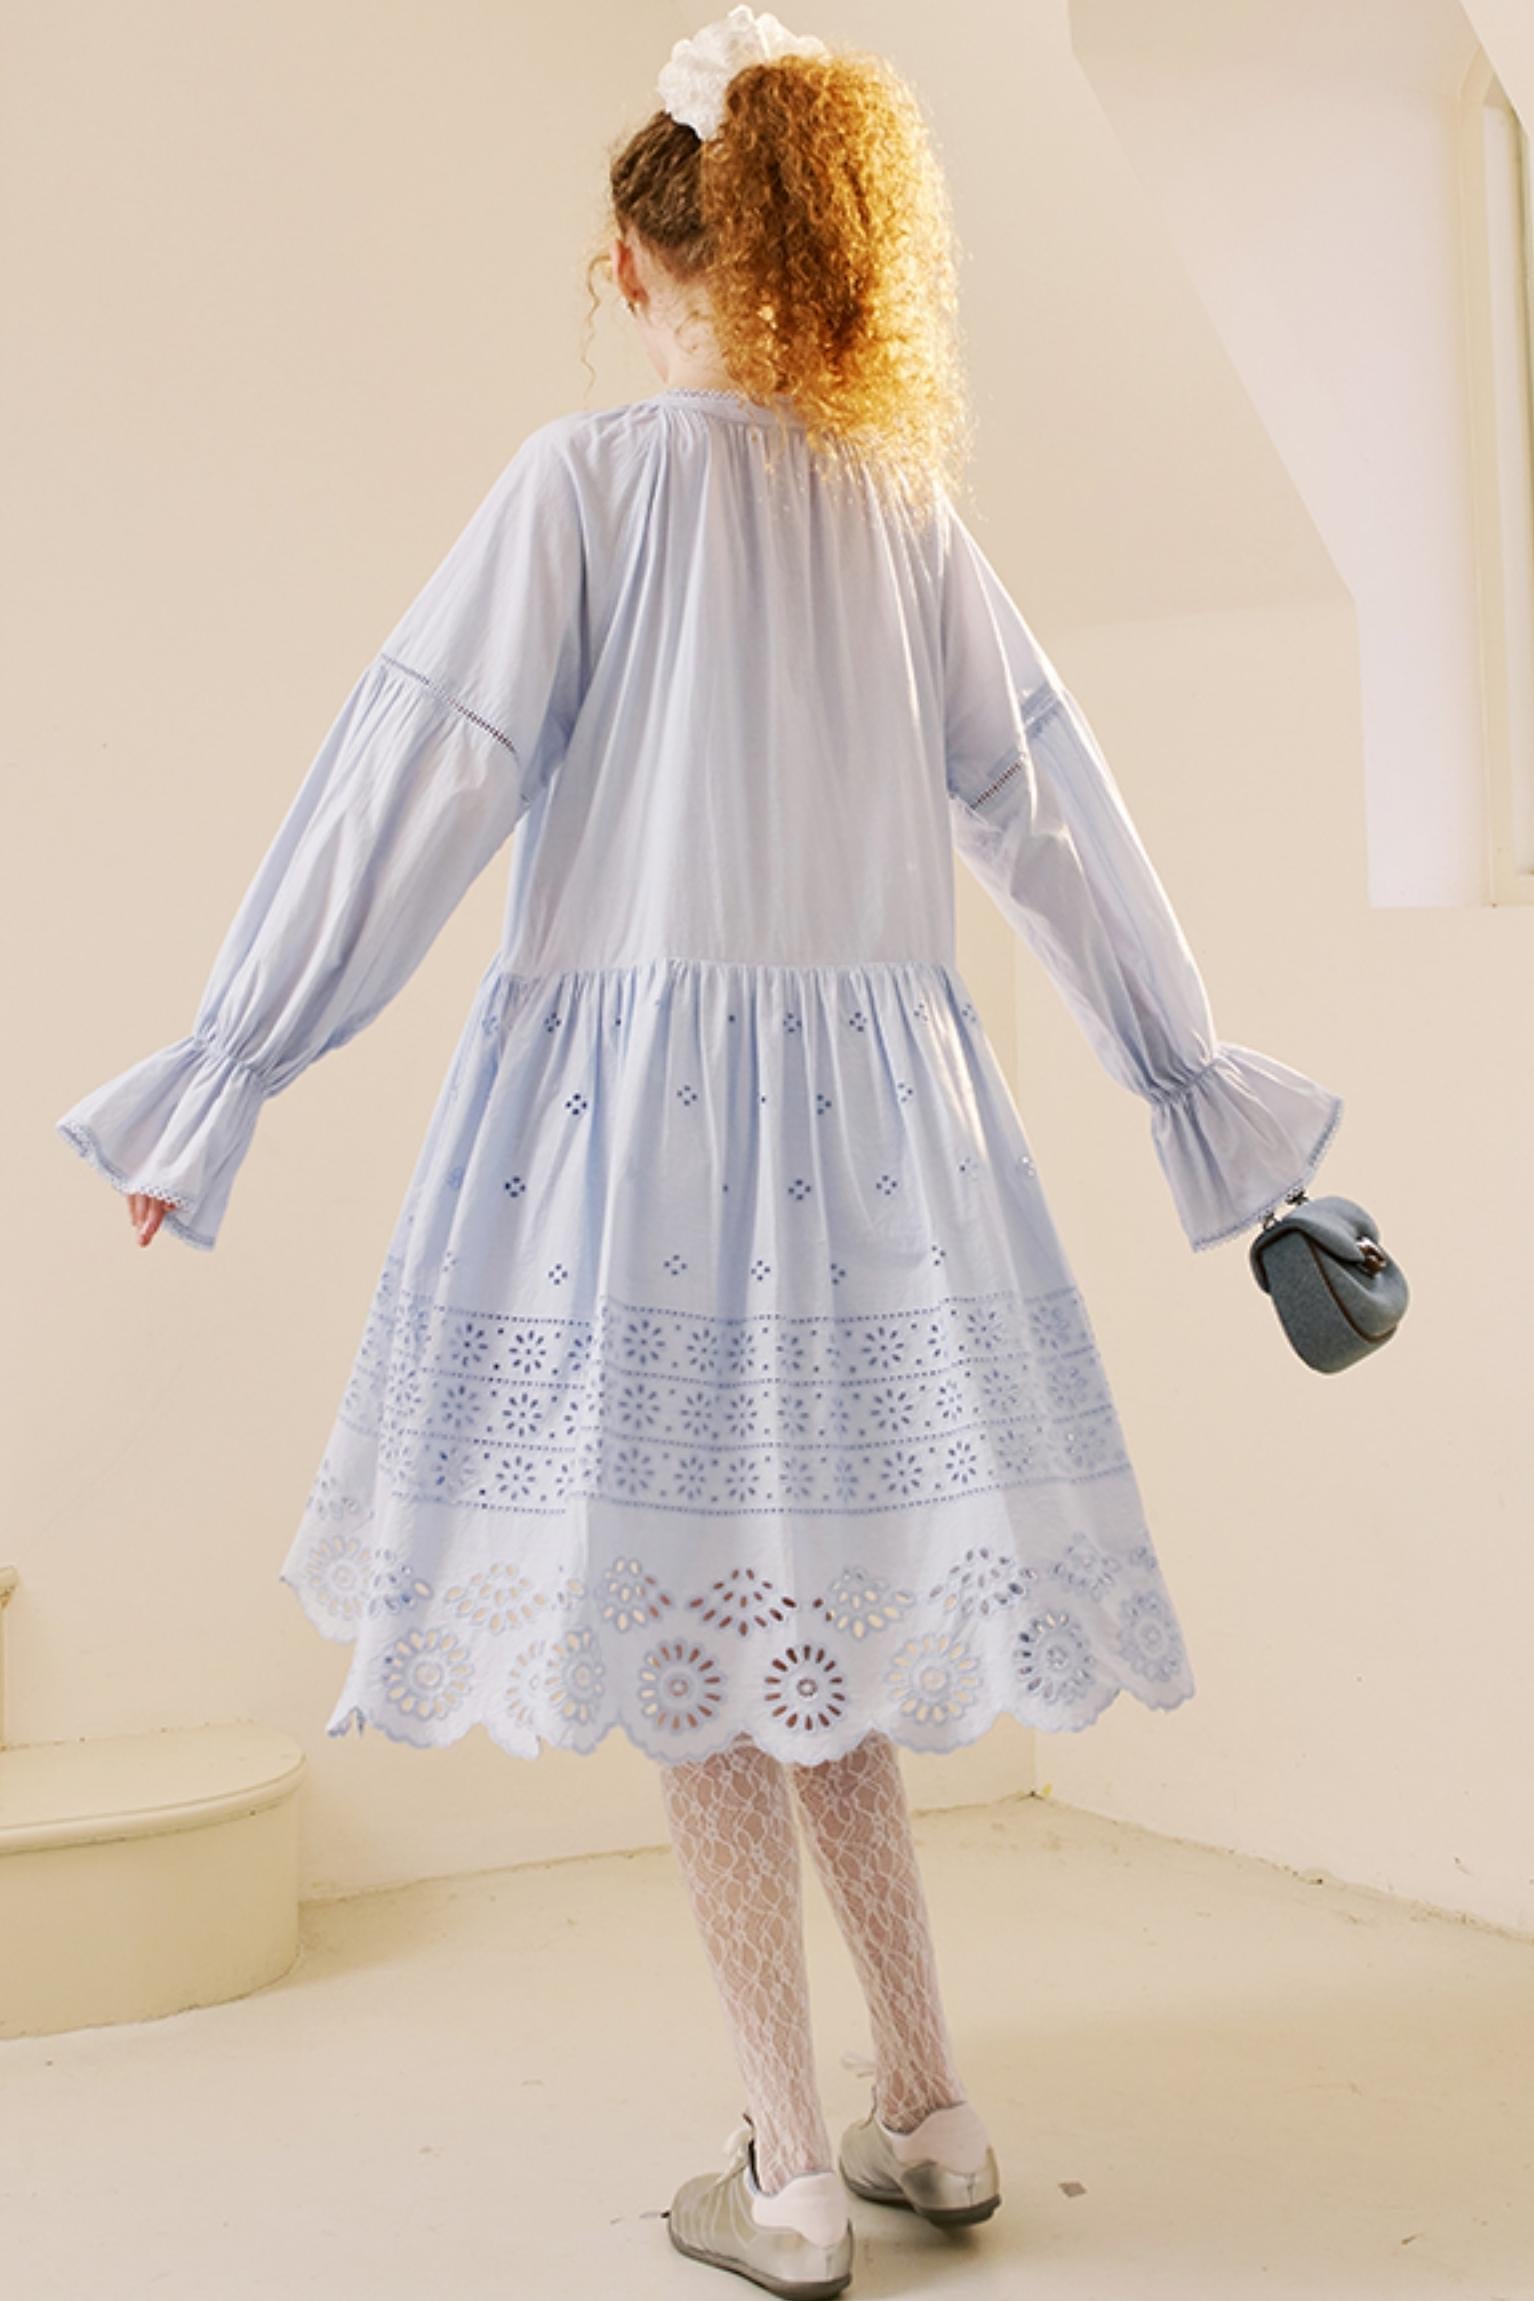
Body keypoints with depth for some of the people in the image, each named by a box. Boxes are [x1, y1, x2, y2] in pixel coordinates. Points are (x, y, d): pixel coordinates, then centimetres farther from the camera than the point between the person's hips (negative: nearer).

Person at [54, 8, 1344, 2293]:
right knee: (819, 1619, 15)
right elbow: (1052, 808, 12)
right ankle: (926, 2118, 23)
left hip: (638, 1098, -4)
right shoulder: (907, 501, 8)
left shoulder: (588, 478, -5)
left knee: (693, 1625, 4)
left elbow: (413, 784, -7)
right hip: (877, 1106, 5)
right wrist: (1201, 1081, 21)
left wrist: (219, 1074, -2)